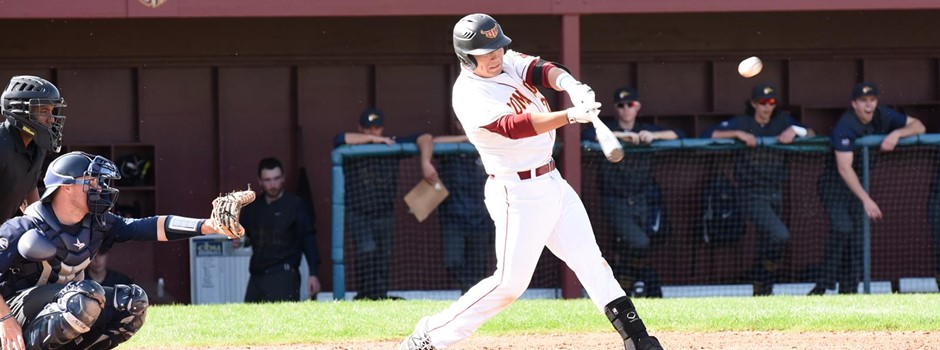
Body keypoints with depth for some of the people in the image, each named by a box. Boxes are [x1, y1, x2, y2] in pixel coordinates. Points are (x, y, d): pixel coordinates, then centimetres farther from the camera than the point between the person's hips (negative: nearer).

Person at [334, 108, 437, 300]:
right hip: (358, 213, -4)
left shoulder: (393, 144, 7)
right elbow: (340, 139, -22)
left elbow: (425, 139, 3)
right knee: (367, 250, -20)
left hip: (385, 214, 4)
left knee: (383, 256, 2)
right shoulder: (353, 148, 0)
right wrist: (373, 139, -16)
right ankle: (364, 294, -17)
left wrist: (426, 164, -16)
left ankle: (380, 297, 6)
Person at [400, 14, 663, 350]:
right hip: (519, 193, -8)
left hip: (552, 183, 8)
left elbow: (541, 70, -12)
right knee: (510, 282, -5)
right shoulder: (470, 97, -21)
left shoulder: (508, 61, 3)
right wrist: (571, 116, -46)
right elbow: (516, 126, -33)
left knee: (590, 260, 8)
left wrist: (572, 86, -35)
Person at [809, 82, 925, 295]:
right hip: (835, 183, -6)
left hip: (858, 183, 6)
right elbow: (844, 168, -33)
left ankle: (849, 291, 2)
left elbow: (918, 126, 1)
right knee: (842, 229, -23)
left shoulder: (882, 116, -7)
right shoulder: (845, 126, -26)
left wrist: (896, 133, -21)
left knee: (856, 237, -1)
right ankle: (822, 288, -22)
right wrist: (866, 199, -39)